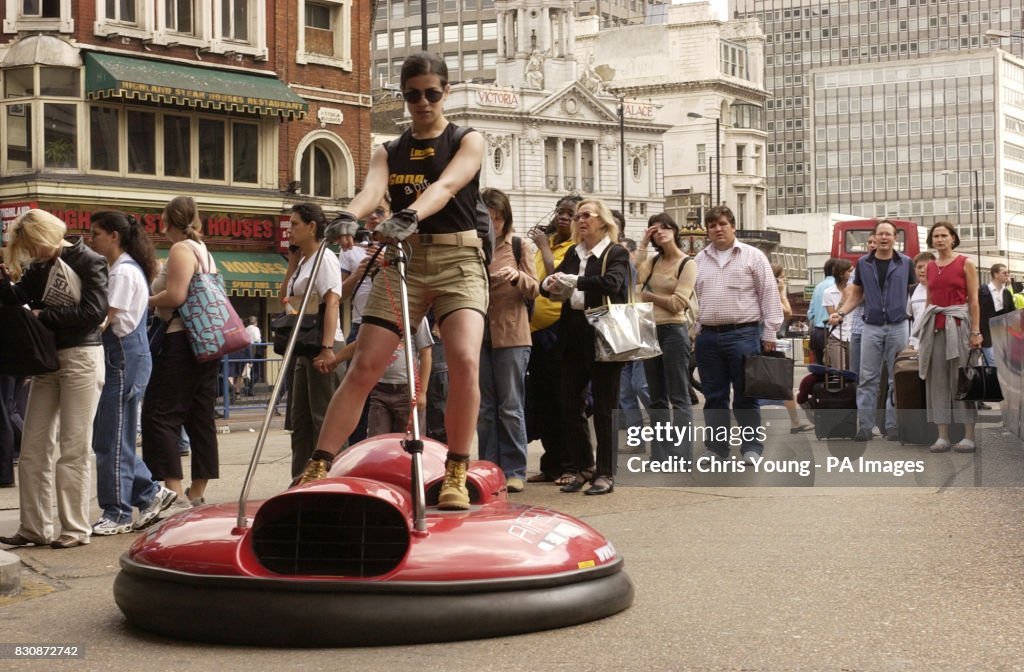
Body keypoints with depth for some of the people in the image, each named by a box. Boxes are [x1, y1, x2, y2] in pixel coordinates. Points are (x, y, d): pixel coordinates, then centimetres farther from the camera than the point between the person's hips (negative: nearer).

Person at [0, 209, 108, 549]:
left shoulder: (88, 262, -7)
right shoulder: (39, 268, 12)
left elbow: (94, 311, -16)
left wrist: (44, 316, -12)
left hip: (81, 358, -7)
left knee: (74, 448, -4)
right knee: (33, 447, 5)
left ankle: (76, 529, 3)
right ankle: (34, 527, 11)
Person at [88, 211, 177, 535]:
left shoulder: (124, 272, -12)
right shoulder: (123, 269, 18)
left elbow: (104, 320, -18)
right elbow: (106, 319, 14)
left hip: (124, 359, -10)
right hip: (122, 359, 10)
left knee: (111, 438, -4)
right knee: (113, 437, 11)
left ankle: (117, 514, 3)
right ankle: (151, 493, 16)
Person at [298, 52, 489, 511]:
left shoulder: (467, 142, 3)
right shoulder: (389, 152, 12)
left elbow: (445, 186, -18)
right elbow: (372, 189, -11)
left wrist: (407, 217, -39)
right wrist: (348, 218, -35)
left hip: (457, 260, -3)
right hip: (403, 260, 3)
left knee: (464, 361, -23)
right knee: (364, 367, -6)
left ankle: (456, 476, -10)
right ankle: (316, 469, -4)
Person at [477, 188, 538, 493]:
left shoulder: (519, 246, 5)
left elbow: (533, 290, 1)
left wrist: (518, 277, -20)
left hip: (511, 334, -2)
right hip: (478, 334, 2)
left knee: (511, 407, -2)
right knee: (484, 408, 5)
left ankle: (514, 471, 3)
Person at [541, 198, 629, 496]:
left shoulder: (616, 254, -3)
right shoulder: (573, 254, 15)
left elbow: (611, 282, -21)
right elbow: (549, 283, 10)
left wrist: (573, 281, -23)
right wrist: (550, 284, -14)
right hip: (574, 338, 6)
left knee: (604, 408, 0)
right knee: (571, 405, 6)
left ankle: (605, 474, 8)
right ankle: (583, 468, 20)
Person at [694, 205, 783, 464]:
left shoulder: (753, 256, 0)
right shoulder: (699, 260, 13)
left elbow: (769, 295, -1)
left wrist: (769, 333, -6)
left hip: (743, 334, -4)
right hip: (708, 336, 4)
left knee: (745, 395, 0)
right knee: (714, 396, 8)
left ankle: (751, 447, 8)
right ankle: (716, 447, 15)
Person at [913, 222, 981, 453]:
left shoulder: (965, 264, 0)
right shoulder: (930, 267, 12)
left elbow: (974, 300, -3)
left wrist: (975, 331, -10)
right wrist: (924, 329, 12)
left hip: (958, 324, -4)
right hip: (934, 327, 4)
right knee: (938, 380, 3)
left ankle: (969, 436, 0)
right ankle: (942, 436, 7)